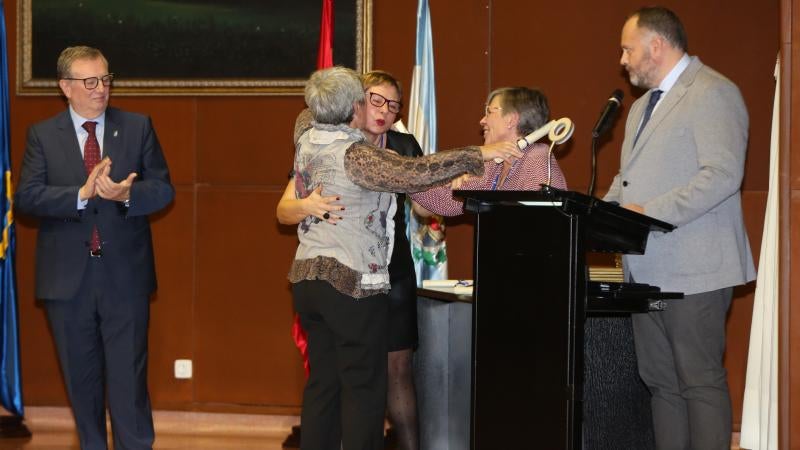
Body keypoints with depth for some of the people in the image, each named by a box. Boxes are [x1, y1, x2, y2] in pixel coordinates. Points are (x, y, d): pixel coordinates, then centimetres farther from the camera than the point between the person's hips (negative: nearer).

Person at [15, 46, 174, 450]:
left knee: (129, 375, -1)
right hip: (68, 277, 1)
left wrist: (126, 195, -20)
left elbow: (163, 190, 1)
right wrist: (82, 194, -22)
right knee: (81, 377, 11)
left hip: (125, 276, -1)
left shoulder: (138, 128, 4)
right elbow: (27, 197, -9)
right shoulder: (42, 135, 3)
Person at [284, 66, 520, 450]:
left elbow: (308, 113, 29)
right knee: (364, 389, -2)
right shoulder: (354, 155, -17)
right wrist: (477, 156, -24)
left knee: (322, 385, 12)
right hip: (352, 282, -8)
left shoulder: (306, 136, 5)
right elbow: (412, 173, -28)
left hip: (307, 276, 8)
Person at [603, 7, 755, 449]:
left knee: (701, 382, -5)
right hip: (648, 271, 9)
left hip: (693, 271, -9)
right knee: (661, 381, 10)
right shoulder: (643, 105, 21)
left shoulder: (713, 94, -9)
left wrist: (648, 212, -22)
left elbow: (722, 175, -20)